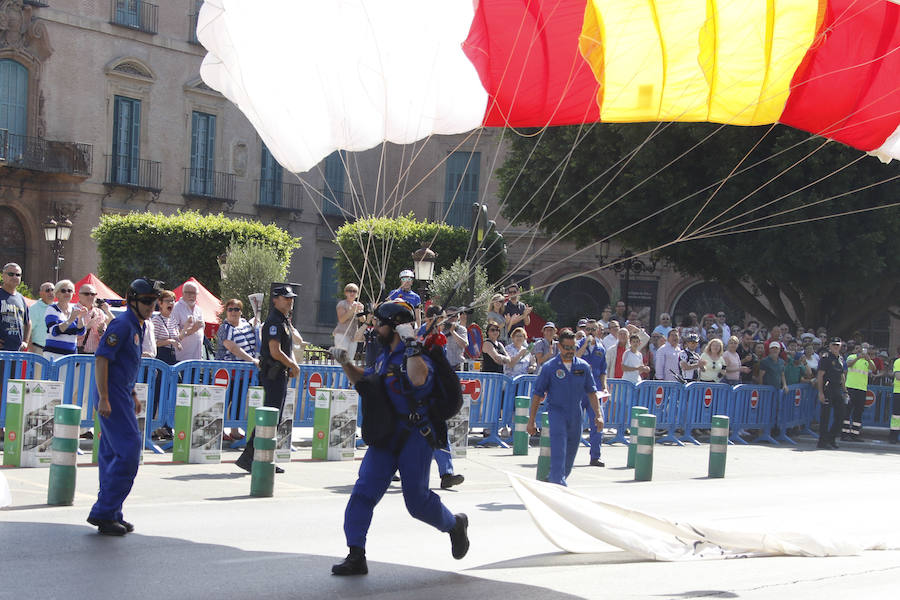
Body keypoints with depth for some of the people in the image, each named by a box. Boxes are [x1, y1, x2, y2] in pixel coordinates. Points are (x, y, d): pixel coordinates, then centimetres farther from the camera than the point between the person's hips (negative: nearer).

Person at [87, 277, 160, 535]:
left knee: (113, 454, 12)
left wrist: (133, 395, 27)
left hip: (122, 395, 10)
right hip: (112, 396, -10)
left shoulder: (138, 326, 15)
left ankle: (110, 514, 18)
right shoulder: (122, 325, -15)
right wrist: (103, 399, -24)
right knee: (129, 451, -12)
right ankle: (104, 512, -7)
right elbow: (101, 359, -20)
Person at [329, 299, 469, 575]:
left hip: (415, 437, -7)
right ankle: (356, 557, -4)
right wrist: (345, 363, 16)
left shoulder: (417, 354, -14)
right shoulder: (385, 356, 13)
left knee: (417, 500, -1)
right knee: (364, 491, -5)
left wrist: (411, 345, -32)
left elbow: (419, 379, -37)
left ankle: (455, 524, 29)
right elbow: (364, 379, 31)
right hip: (385, 436, 8)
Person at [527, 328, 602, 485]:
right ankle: (559, 485, -25)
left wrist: (598, 415, 2)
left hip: (576, 415, 4)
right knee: (558, 451, -19)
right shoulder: (549, 367, -3)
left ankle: (552, 479, 28)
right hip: (556, 412, -4)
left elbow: (591, 392, 12)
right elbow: (538, 394, -1)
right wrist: (531, 421, -4)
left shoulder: (583, 366, 6)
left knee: (570, 456, 10)